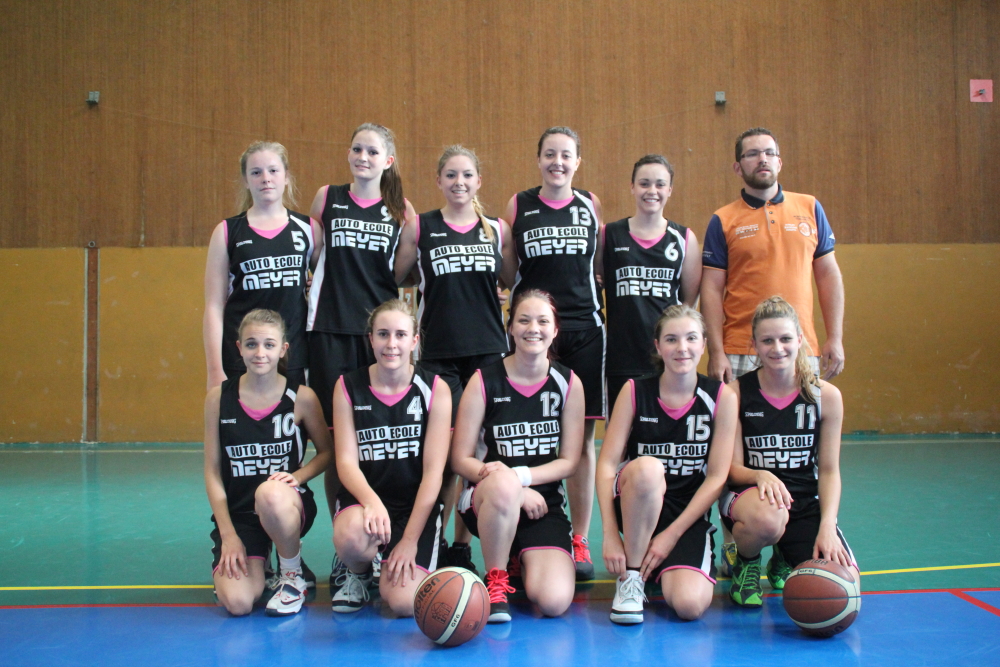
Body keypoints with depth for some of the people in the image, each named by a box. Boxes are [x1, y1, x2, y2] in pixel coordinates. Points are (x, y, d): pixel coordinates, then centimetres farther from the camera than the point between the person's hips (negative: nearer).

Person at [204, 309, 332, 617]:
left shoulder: (301, 397, -5)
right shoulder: (219, 398, -2)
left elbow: (327, 451, 7)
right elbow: (212, 471, 1)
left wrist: (297, 476, -15)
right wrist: (228, 535, -6)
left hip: (287, 505, -1)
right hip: (237, 512, 1)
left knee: (270, 494, -39)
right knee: (236, 603, -21)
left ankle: (293, 575, -9)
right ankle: (255, 565, 19)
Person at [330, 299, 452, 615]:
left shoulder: (435, 389, -4)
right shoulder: (348, 387, -1)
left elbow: (433, 470, -7)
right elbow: (346, 461, -7)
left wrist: (410, 539, -13)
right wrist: (371, 501, -29)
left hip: (417, 505, 0)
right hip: (364, 497, 1)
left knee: (404, 602, -20)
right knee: (350, 536, -36)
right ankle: (357, 575, 2)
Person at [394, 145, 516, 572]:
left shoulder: (498, 230, 9)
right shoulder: (419, 228, 4)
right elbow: (396, 282, 8)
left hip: (488, 352, 2)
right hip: (438, 353, -2)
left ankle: (462, 546, 17)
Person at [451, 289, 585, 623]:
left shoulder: (568, 383, 1)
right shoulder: (484, 381, -6)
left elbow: (569, 461, 1)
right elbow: (461, 459, -5)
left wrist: (520, 476, -17)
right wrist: (510, 485, -20)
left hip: (543, 503, 2)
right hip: (488, 501, -2)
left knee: (554, 602, -19)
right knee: (503, 484, -40)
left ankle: (524, 561, 19)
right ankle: (495, 580, -13)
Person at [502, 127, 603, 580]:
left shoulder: (590, 206, 8)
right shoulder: (518, 206, 6)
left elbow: (603, 267, 14)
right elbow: (506, 277, 9)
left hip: (584, 331, 1)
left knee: (582, 438, 3)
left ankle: (579, 542, 14)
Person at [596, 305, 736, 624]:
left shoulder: (722, 397, -2)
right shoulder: (635, 391, -4)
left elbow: (717, 476, -4)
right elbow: (607, 463, -8)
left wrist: (672, 535, -10)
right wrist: (611, 536, -18)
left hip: (689, 513, 1)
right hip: (634, 505, -1)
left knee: (690, 604, -25)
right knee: (646, 468, -36)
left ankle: (661, 568, 14)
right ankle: (630, 577, -15)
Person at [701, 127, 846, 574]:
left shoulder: (809, 209, 12)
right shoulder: (723, 221, 4)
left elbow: (828, 274, 13)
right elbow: (711, 289, 0)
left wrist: (835, 338, 5)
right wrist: (716, 353, -9)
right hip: (741, 355, -2)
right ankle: (734, 549, 9)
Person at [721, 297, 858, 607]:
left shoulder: (826, 395, -1)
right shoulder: (736, 393, -6)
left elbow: (829, 470, 2)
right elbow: (733, 467, -5)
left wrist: (827, 526, -14)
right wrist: (761, 476, -28)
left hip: (806, 502, 3)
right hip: (749, 496, -3)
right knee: (768, 518, -41)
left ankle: (785, 561, 18)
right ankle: (746, 562, -1)